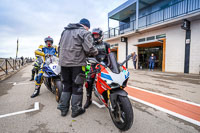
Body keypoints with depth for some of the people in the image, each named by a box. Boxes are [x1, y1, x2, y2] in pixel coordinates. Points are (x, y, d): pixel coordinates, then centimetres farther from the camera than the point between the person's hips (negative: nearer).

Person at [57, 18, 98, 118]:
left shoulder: (65, 31, 21)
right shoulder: (85, 32, -3)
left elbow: (60, 46, 19)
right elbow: (89, 49, -15)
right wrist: (96, 52, 3)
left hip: (64, 62, 7)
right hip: (77, 63, -6)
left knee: (66, 85, 16)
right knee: (77, 87, 5)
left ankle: (63, 108, 23)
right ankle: (75, 110, 15)